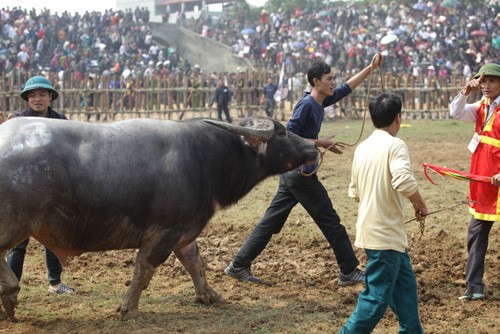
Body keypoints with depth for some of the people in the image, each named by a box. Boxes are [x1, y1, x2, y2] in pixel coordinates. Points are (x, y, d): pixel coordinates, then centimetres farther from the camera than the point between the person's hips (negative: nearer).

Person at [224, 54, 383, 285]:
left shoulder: (320, 102, 12)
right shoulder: (306, 105, -15)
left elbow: (346, 88, 22)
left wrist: (371, 68, 19)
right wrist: (319, 143, -16)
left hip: (292, 174, 9)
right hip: (302, 175, -9)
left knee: (270, 222, 9)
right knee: (331, 224, 1)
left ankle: (239, 266, 10)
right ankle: (349, 272, 10)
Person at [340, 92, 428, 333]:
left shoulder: (362, 148, 9)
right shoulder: (395, 145, -14)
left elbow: (354, 192, 15)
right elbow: (404, 182, -29)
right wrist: (421, 205, -13)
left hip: (369, 229, 9)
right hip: (386, 235, -9)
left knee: (405, 285, 18)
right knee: (377, 297, -3)